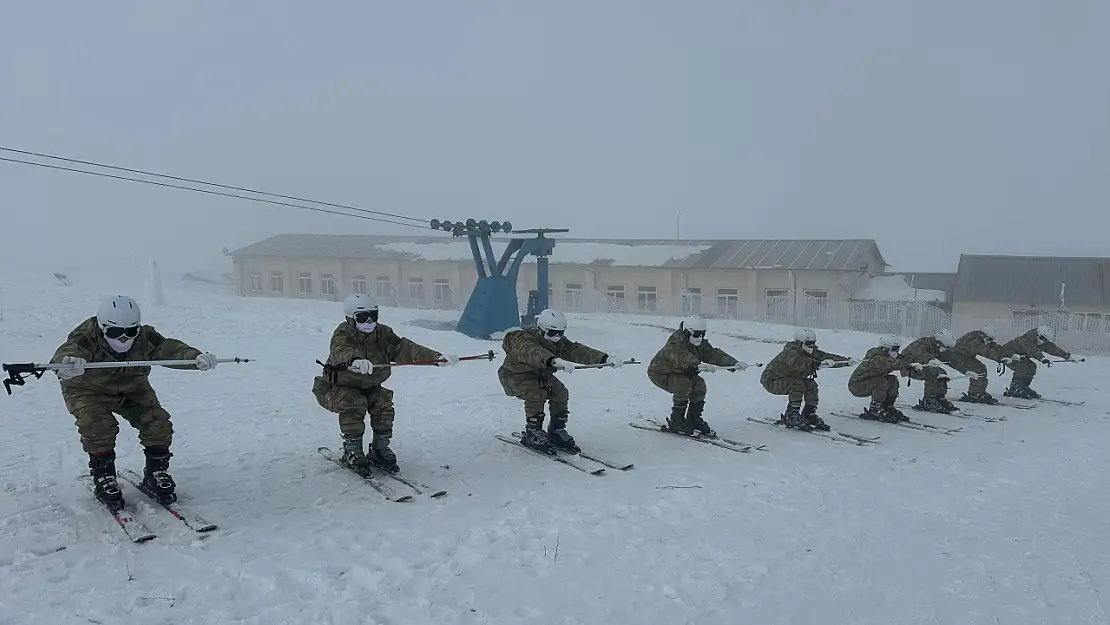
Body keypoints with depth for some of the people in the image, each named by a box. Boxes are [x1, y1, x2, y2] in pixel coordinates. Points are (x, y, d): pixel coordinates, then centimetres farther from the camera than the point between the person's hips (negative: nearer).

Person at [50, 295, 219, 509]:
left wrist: (195, 357, -56)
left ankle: (156, 472, 8)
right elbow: (70, 349, -52)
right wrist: (68, 361, -79)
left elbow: (170, 348, -35)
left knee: (158, 423, -13)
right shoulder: (88, 337, -32)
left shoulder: (144, 338, -24)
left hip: (132, 390, 3)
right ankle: (103, 478, -6)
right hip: (88, 390, -3)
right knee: (97, 426, -28)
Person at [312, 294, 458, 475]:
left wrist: (436, 357, -36)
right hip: (335, 389, -4)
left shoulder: (382, 333, -9)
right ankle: (352, 452, -13)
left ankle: (380, 449, -3)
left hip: (368, 388, 4)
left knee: (384, 401, -22)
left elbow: (403, 348, -21)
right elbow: (341, 351, -45)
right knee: (354, 403, -31)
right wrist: (354, 360, -70)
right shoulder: (342, 334, -21)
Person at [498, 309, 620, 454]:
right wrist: (554, 361, -76)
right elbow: (533, 352, -55)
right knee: (536, 394, -31)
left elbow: (577, 350, -24)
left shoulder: (559, 343, -11)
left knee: (561, 392, -14)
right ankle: (532, 434, -15)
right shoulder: (523, 340, -32)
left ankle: (556, 431, 3)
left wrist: (605, 358, -40)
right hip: (514, 376, -6)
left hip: (541, 375, 7)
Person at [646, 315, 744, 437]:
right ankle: (675, 423, -18)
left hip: (680, 373, 8)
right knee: (684, 384, -29)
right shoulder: (676, 342, -30)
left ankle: (694, 420, 6)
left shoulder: (700, 343, -4)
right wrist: (698, 365, -68)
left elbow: (713, 354, -13)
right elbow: (683, 358, -49)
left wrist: (734, 363, -26)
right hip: (660, 373, -8)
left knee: (699, 384, -9)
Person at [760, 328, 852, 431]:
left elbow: (825, 356, -6)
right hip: (771, 380, -9)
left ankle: (809, 414, 11)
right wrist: (817, 363, -57)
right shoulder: (790, 352, -29)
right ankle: (790, 417, -20)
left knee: (811, 385, -3)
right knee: (798, 385, -28)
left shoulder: (811, 353, -2)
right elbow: (796, 363, -49)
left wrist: (845, 360, -19)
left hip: (790, 379, 9)